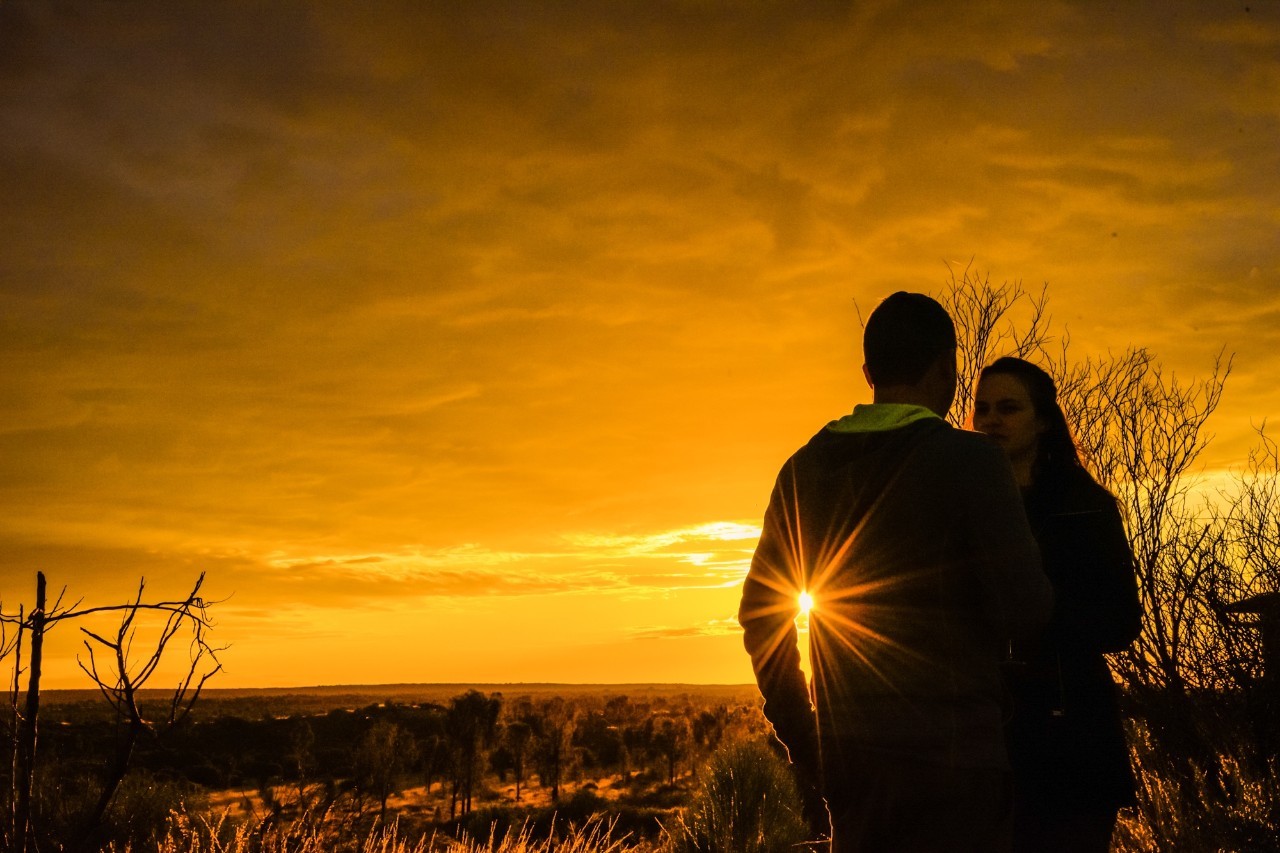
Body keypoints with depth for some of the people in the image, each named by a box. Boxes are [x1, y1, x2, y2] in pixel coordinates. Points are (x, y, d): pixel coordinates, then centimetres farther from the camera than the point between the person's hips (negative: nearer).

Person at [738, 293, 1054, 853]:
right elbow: (1027, 608, -16)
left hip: (847, 753, 5)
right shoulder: (967, 460, -11)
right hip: (950, 755, -5)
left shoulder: (804, 470, 6)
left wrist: (801, 746, 16)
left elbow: (759, 613, 8)